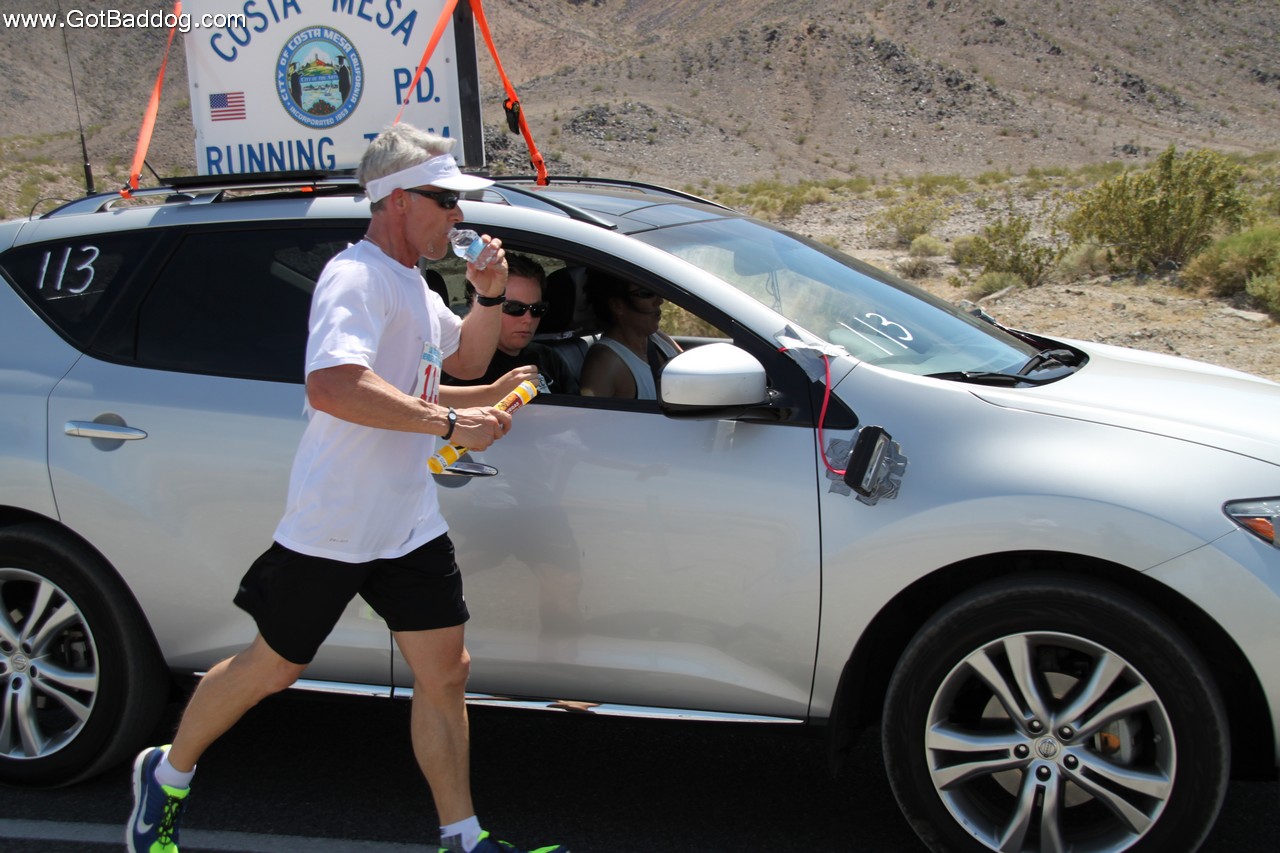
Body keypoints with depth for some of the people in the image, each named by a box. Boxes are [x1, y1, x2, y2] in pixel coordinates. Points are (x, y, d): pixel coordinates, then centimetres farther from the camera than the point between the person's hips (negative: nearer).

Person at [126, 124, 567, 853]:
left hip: (409, 522, 8)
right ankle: (169, 774, 32)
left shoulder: (411, 284, 13)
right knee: (274, 667, 8)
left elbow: (466, 360, 25)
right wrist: (449, 421, -32)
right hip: (333, 526, -8)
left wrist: (491, 297, 6)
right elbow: (331, 386, -36)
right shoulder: (357, 277, -19)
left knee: (446, 672, 6)